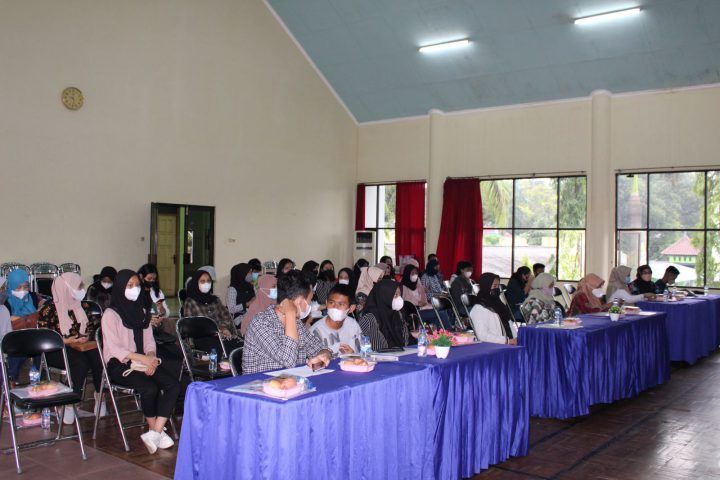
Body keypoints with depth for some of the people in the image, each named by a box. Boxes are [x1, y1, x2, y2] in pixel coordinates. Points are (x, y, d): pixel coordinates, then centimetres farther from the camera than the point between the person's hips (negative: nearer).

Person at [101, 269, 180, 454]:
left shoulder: (142, 312, 18)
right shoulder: (111, 314, -2)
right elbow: (114, 348, -12)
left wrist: (151, 357, -9)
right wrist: (142, 358, -21)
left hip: (144, 362, 6)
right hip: (120, 365, -6)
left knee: (174, 384, -21)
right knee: (150, 388, -32)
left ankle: (154, 433, -24)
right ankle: (155, 431, -9)